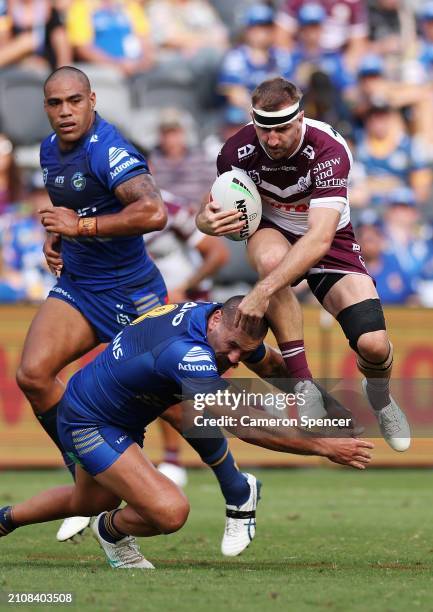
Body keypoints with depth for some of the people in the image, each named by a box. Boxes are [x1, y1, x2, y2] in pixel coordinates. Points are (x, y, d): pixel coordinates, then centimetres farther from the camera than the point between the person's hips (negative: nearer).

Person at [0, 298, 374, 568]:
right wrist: (325, 447, -40)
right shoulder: (186, 352, -40)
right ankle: (112, 531, 9)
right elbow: (244, 426, -42)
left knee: (90, 503, 34)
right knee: (170, 512, -24)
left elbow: (271, 365, 12)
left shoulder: (234, 328, -12)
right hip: (88, 423, -10)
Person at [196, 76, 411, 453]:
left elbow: (320, 239, -42)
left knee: (373, 343, -20)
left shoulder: (328, 150, -32)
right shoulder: (238, 150, -21)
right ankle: (304, 387, -27)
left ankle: (379, 394, 22)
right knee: (271, 257, -39)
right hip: (272, 232, 1)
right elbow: (219, 208, -5)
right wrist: (208, 221, -32)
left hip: (330, 242, -1)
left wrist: (264, 291, -51)